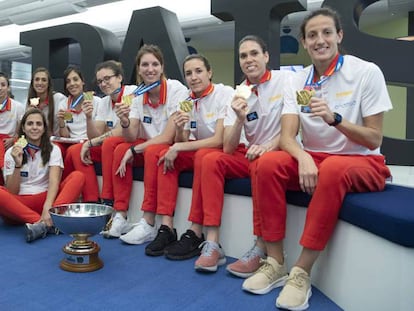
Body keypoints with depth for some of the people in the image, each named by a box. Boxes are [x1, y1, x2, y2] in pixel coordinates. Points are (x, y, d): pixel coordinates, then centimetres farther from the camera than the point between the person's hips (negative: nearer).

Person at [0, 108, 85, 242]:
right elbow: (11, 193, -1)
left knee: (78, 176, -23)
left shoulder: (53, 150, 5)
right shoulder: (11, 152, 5)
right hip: (20, 203, 0)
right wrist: (17, 165, -17)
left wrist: (47, 208, -32)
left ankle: (48, 220, -42)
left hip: (46, 198, 1)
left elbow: (54, 181, -13)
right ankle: (47, 224, -39)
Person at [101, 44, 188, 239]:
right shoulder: (138, 95, 1)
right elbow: (132, 138, -5)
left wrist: (134, 150, -18)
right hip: (150, 146, 6)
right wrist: (125, 123, -27)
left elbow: (168, 137, -20)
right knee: (120, 150, -16)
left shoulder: (177, 90, -16)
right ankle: (120, 217, -13)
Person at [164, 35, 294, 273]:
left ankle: (261, 249, -27)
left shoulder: (286, 79, -4)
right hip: (250, 154, 5)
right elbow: (228, 149, -4)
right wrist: (240, 119, -21)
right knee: (211, 160, -17)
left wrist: (270, 145, -23)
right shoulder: (238, 94, 4)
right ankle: (213, 243, -20)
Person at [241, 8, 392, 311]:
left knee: (332, 169, -37)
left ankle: (302, 273, -27)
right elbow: (286, 137, -7)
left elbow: (374, 140, -9)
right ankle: (275, 263, -17)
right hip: (314, 158, 4)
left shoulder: (367, 72, -8)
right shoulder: (298, 81, 2)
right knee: (268, 163, -24)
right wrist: (304, 158, -29)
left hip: (362, 162, -3)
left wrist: (334, 118, -26)